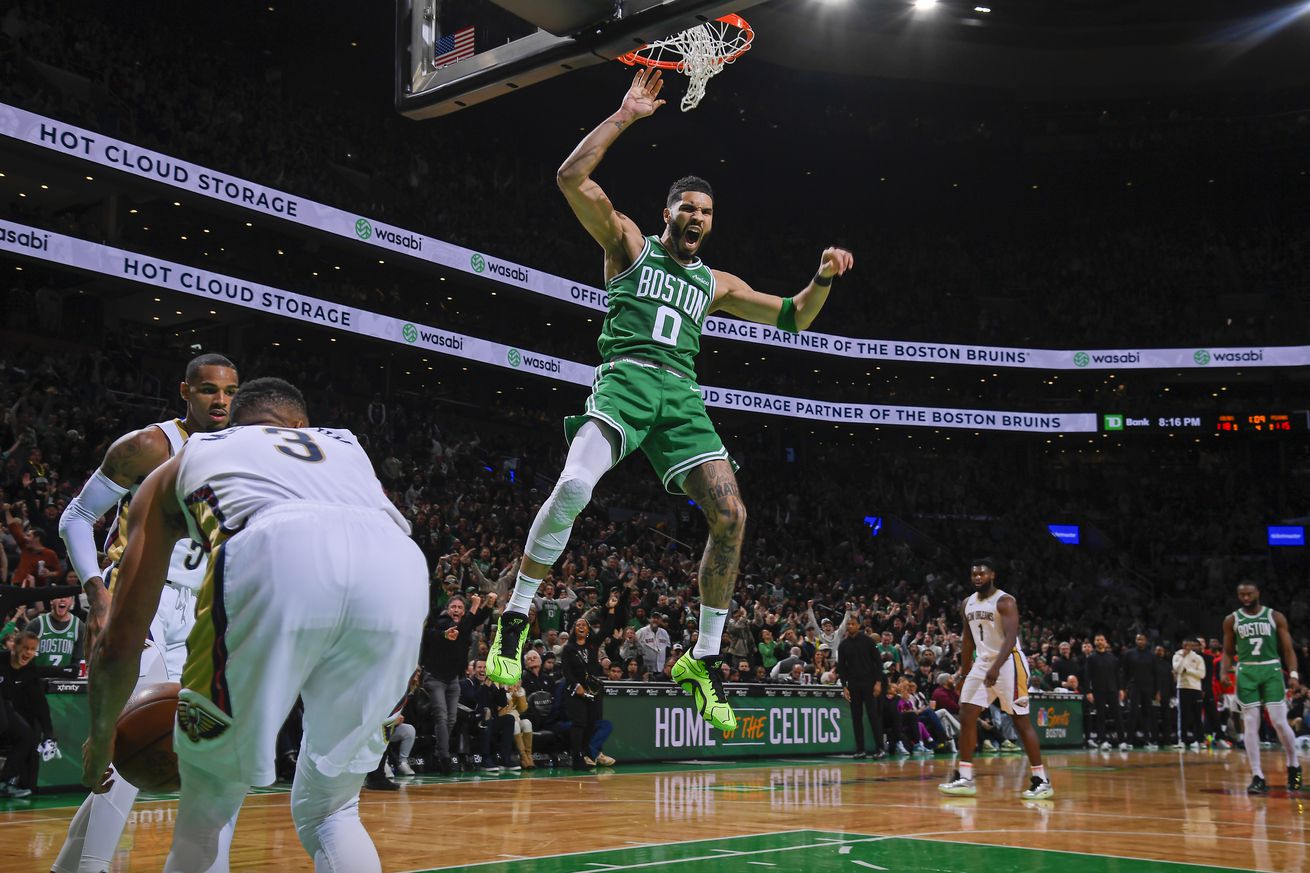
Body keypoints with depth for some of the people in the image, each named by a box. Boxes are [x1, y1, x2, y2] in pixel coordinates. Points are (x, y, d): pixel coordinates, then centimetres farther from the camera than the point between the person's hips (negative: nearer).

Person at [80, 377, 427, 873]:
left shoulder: (183, 462, 36)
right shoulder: (346, 445, 42)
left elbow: (120, 641, 33)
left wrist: (101, 737, 50)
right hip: (400, 568, 3)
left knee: (209, 802, 22)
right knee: (331, 812, 24)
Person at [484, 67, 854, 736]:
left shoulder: (715, 283, 26)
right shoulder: (629, 243, 15)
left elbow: (792, 318, 29)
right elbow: (572, 178, 3)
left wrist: (823, 279, 10)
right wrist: (624, 116, 1)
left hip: (682, 395, 5)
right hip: (626, 376, -4)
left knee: (730, 516, -10)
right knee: (575, 484, -30)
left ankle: (703, 658, 2)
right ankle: (515, 618, -14)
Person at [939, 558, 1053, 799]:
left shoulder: (1005, 602, -13)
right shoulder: (968, 603, 10)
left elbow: (1010, 637, -23)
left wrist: (996, 668, -34)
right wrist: (964, 674, 15)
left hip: (1008, 662, -7)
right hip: (982, 662, 7)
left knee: (1021, 721, -5)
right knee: (966, 716, -1)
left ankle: (1041, 780, 2)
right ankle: (965, 778, 4)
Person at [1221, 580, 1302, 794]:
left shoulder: (1275, 616, 2)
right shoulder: (1232, 620, 5)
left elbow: (1288, 649, 3)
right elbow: (1228, 652, 11)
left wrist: (1293, 674, -10)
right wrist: (1225, 673, -7)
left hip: (1271, 670, -1)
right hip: (1246, 673, 1)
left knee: (1279, 722, -7)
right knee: (1250, 725, -3)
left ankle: (1294, 766, 17)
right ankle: (1258, 777, 0)